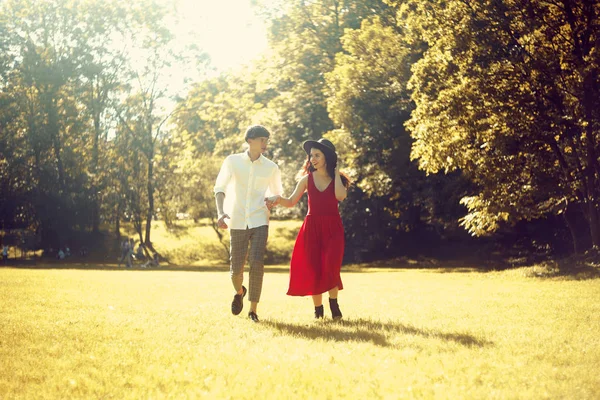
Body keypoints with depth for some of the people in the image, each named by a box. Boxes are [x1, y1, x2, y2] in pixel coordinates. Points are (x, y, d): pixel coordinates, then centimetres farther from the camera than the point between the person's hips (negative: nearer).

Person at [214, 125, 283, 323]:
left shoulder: (271, 168, 3)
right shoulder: (232, 161, 1)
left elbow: (277, 193, 16)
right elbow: (219, 188, 3)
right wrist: (221, 213, -12)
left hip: (259, 222, 0)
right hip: (237, 222, 0)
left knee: (257, 263, -16)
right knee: (236, 268, 2)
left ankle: (253, 310, -6)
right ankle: (239, 292, 38)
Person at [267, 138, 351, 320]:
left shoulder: (337, 178, 2)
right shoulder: (307, 179, 6)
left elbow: (340, 196, -19)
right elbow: (291, 202, 6)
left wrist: (336, 173, -9)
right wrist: (278, 199, -14)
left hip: (332, 227, -2)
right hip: (312, 227, 2)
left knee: (330, 265, -18)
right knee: (313, 268, 1)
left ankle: (333, 303, 0)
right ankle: (318, 307, 14)